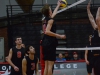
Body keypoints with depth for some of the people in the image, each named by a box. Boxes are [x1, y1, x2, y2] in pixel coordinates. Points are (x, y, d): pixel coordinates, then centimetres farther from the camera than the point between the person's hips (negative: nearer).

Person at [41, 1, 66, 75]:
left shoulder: (48, 18, 15)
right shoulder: (50, 20, -9)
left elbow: (54, 13, 37)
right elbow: (47, 31, -21)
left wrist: (58, 5, 52)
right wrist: (59, 36, -20)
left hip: (46, 43, 9)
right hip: (50, 43, -9)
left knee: (46, 65, 7)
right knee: (50, 65, -11)